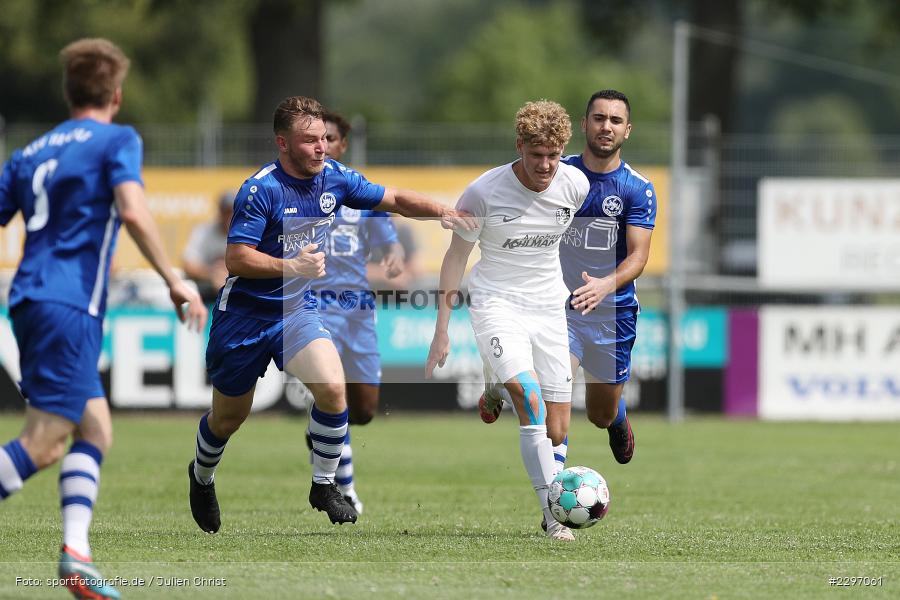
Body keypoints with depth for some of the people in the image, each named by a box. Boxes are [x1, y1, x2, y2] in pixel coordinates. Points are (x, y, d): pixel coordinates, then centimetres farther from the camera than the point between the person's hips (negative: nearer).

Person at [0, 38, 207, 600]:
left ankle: (76, 550, 0)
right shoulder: (117, 140, 0)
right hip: (70, 305, -8)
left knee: (95, 429, 12)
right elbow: (133, 211, -16)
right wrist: (175, 280, -13)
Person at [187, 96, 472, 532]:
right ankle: (201, 477, 43)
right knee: (229, 417, 10)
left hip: (296, 309, 4)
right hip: (245, 313, -4)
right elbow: (236, 259, -25)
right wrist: (293, 266, -36)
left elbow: (394, 200, 7)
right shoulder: (261, 189, -22)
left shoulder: (334, 178, -4)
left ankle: (324, 486, -3)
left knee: (332, 387, -21)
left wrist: (442, 212, -9)